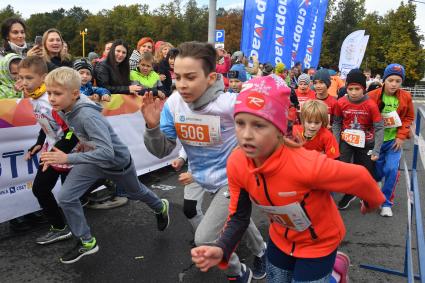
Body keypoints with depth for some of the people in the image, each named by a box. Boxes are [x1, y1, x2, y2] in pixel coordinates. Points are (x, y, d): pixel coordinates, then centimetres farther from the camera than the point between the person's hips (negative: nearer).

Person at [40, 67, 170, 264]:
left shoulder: (87, 115, -38)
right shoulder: (65, 109, -14)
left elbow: (107, 152, -47)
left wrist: (68, 159, -49)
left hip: (117, 161, -6)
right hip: (92, 159, 6)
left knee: (136, 193, 21)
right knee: (65, 198, -7)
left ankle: (161, 207, 55)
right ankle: (87, 242, 13)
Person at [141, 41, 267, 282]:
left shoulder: (231, 103, -30)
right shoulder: (173, 103, -15)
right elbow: (162, 151, -10)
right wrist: (153, 126, -27)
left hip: (231, 178, -6)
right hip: (199, 177, 6)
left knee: (204, 239, -6)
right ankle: (260, 249, 62)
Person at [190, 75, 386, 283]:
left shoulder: (307, 165, -39)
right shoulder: (236, 164, -23)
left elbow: (359, 177, -21)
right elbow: (238, 216, -10)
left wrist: (372, 202, 0)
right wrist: (221, 249, -28)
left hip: (319, 242, -4)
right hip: (280, 239, 4)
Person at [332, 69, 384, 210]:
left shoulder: (371, 105, -17)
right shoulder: (341, 103, -12)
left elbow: (379, 128, -13)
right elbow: (336, 123, 0)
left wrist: (376, 150, -17)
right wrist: (336, 144, -4)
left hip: (366, 143, -1)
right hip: (346, 141, 1)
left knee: (368, 172, 10)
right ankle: (349, 193, 20)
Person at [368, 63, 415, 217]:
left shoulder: (406, 97, -5)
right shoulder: (373, 96, -12)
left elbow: (409, 118, 6)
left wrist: (401, 136, -4)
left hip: (394, 139, 1)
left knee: (391, 169, -11)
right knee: (377, 170, 7)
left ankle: (386, 202, 7)